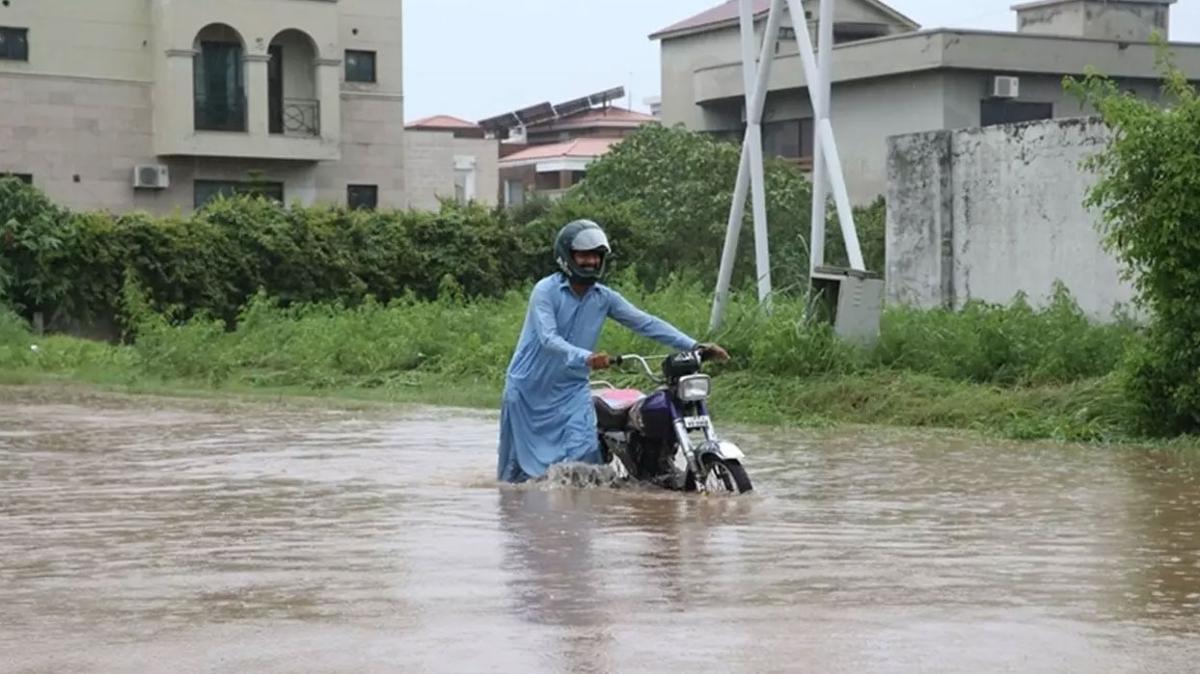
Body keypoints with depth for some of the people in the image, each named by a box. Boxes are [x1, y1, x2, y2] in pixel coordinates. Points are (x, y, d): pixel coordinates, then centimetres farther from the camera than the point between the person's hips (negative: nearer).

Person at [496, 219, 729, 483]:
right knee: (520, 457, 8)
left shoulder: (604, 297, 0)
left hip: (571, 389, 3)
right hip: (530, 388, -3)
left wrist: (694, 346, -14)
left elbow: (646, 323, -4)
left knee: (583, 452, -16)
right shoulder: (546, 291, -15)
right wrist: (585, 357, -46)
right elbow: (548, 339, -29)